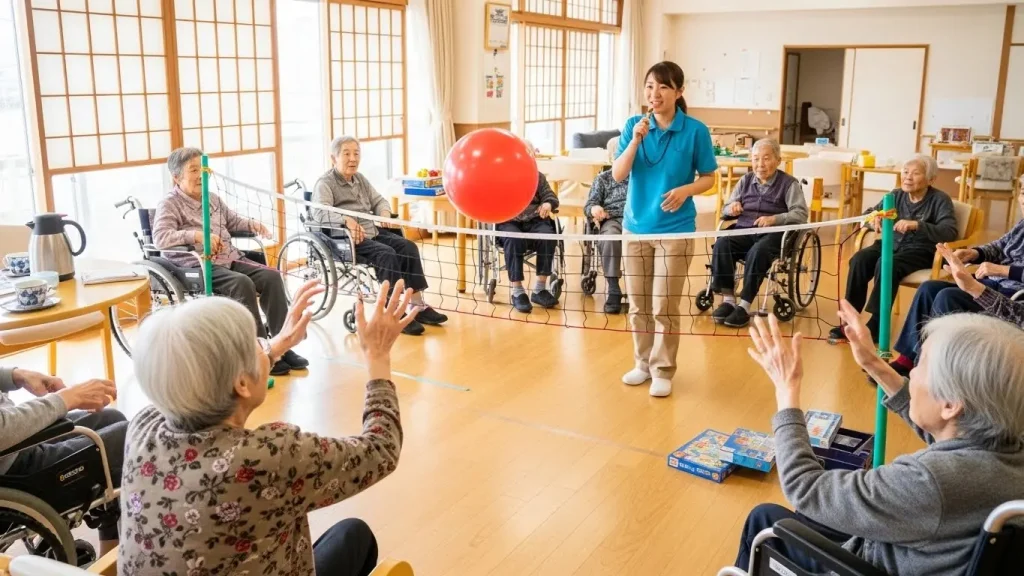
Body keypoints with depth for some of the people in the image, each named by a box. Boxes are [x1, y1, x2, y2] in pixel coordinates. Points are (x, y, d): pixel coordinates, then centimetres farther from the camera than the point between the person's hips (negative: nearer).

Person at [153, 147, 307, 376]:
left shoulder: (213, 199, 19)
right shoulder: (169, 204, -4)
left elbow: (233, 220, 33)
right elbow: (160, 237, -19)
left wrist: (252, 224, 11)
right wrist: (197, 235, -31)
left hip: (230, 259, 7)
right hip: (197, 266, -7)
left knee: (271, 276, -15)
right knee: (242, 284, -33)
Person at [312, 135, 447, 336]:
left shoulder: (360, 179, 20)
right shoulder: (325, 183, -5)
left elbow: (378, 200, 23)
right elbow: (320, 212, -22)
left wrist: (384, 212, -2)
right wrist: (347, 220, -38)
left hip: (373, 233, 8)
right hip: (346, 240, -7)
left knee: (408, 247, -15)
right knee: (387, 255, -30)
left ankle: (417, 305, -15)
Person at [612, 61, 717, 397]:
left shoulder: (695, 130, -8)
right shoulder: (634, 125, -1)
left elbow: (709, 178, 0)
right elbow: (617, 175, -6)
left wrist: (686, 190, -20)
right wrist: (635, 140, -20)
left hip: (675, 231, -3)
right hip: (636, 227, 3)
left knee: (664, 307, 0)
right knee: (638, 304, 11)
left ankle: (663, 371, 15)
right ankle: (643, 363, 27)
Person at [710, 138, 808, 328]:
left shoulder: (789, 183, 4)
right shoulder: (745, 180, 19)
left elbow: (801, 214, -7)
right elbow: (726, 210, 20)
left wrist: (774, 219, -23)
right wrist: (732, 208, -5)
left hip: (773, 234, -4)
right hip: (744, 230, 4)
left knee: (758, 251, -38)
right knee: (721, 244, -29)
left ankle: (744, 306, -32)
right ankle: (728, 299, -26)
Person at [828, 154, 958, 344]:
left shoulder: (940, 200, -8)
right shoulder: (897, 195, 6)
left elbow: (950, 233, -21)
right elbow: (867, 214, 12)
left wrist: (917, 225, -36)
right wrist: (873, 219, -15)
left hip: (921, 251, -5)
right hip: (892, 244, 5)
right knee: (859, 259, -25)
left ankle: (876, 325, -26)